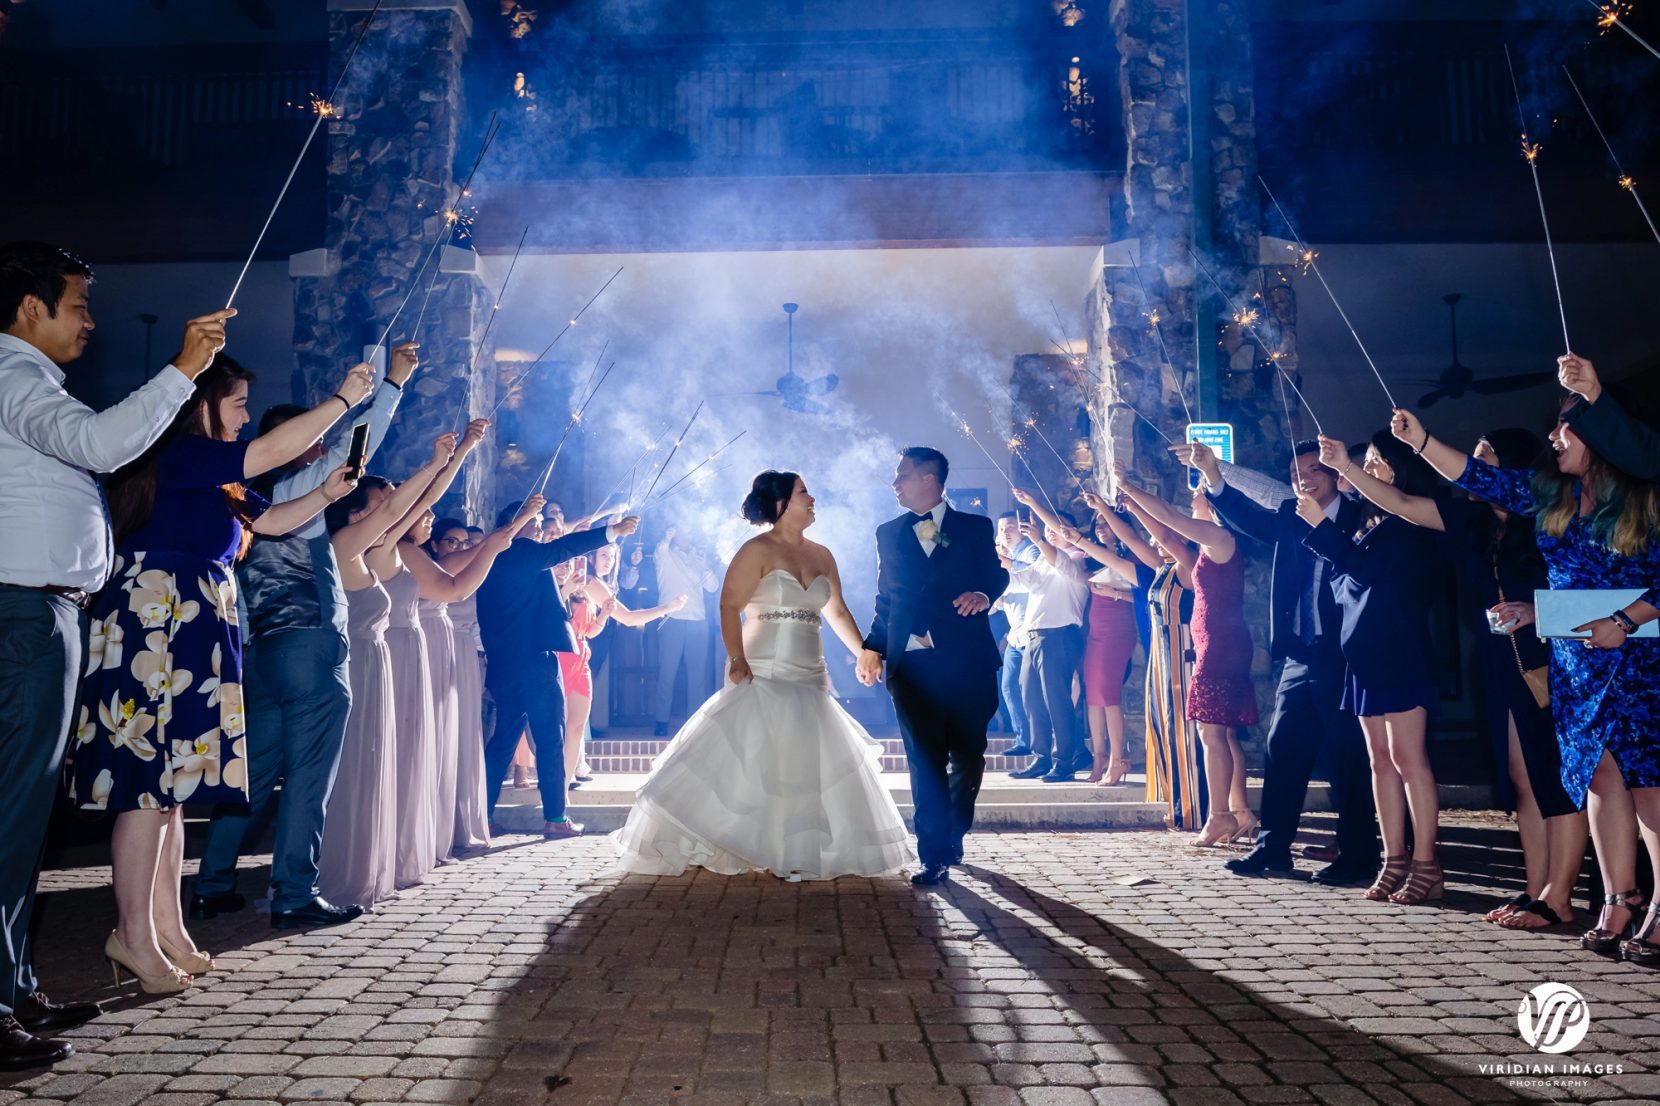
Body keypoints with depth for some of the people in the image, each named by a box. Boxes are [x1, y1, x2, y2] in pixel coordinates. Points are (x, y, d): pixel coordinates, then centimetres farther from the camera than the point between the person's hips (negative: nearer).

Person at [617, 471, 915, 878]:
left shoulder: (821, 555, 14)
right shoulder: (758, 550, -6)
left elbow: (837, 613, 19)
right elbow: (729, 607, -13)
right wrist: (736, 659, -24)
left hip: (810, 681, 7)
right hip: (764, 677, -6)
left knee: (811, 766, 6)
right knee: (745, 763, -7)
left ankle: (799, 853, 17)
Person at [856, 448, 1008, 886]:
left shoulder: (975, 528, 9)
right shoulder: (889, 533, 16)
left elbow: (996, 575, 4)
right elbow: (886, 599, 18)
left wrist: (984, 594, -18)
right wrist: (872, 648, 9)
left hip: (966, 660, -1)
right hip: (911, 664, 1)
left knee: (967, 757, 6)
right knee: (925, 762, -2)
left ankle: (953, 836, 29)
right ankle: (936, 856, 2)